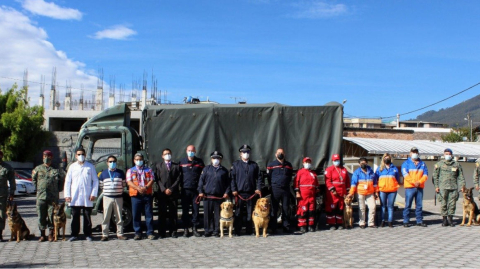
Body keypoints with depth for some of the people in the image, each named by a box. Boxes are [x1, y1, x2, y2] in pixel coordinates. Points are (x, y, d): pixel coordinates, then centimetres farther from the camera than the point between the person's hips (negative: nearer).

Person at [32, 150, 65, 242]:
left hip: (53, 197, -2)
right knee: (41, 216, 4)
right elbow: (33, 178, 23)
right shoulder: (38, 168, 9)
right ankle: (42, 235, 13)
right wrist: (37, 188, 15)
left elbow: (62, 178, 15)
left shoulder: (56, 169, 3)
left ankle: (51, 234, 10)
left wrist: (59, 189, 10)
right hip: (41, 196, 2)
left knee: (52, 215, 0)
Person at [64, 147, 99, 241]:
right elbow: (67, 181, 8)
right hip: (75, 197, 1)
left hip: (87, 197, -1)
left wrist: (94, 194, -4)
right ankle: (74, 234, 13)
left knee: (87, 216, 4)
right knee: (75, 216, 4)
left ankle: (88, 234, 12)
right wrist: (67, 195, 0)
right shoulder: (72, 167, 9)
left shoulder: (90, 166, 5)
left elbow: (95, 180, 4)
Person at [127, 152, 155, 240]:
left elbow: (152, 180, 4)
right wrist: (138, 188, -16)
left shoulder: (148, 170, 15)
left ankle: (150, 233, 4)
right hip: (136, 195, 0)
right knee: (136, 215, 0)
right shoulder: (130, 171, 13)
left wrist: (146, 187, -15)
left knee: (149, 214, -1)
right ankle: (138, 233, 9)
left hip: (147, 194, 0)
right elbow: (129, 182, 0)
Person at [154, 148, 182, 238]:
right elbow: (157, 179, 3)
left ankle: (173, 232, 8)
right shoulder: (158, 166, 12)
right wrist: (164, 190, -9)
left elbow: (178, 179, 3)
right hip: (162, 193, 0)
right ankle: (162, 232, 5)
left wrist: (171, 189, -8)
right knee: (162, 213, -1)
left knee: (173, 213, 2)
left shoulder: (176, 166, 12)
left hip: (173, 193, 0)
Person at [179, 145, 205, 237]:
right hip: (185, 190, 0)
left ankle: (195, 228, 12)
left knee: (196, 210, 3)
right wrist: (181, 185, 0)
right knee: (185, 210, 3)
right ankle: (186, 229, 10)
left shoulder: (199, 162, 7)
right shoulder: (182, 162, 8)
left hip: (196, 189, 0)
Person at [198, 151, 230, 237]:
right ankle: (208, 231, 13)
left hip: (220, 197, 0)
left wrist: (227, 192, -1)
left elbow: (228, 183, 10)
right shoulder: (206, 169, 10)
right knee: (207, 214, 4)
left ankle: (216, 231, 11)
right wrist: (200, 191, -2)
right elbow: (201, 180, 7)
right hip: (207, 196, 0)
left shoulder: (224, 170, 10)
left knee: (218, 215, 3)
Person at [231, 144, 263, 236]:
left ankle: (249, 230, 15)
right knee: (238, 213, 2)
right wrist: (234, 190, -7)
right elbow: (232, 177, 1)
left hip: (251, 193, 2)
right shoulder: (235, 164, 7)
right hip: (239, 193, -2)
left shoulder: (254, 165, 12)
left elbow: (259, 177, 10)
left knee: (250, 213, 6)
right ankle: (237, 231, 9)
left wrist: (258, 188, -2)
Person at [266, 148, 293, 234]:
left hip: (286, 189, 3)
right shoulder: (271, 165, 4)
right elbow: (269, 177, 8)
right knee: (274, 209, -1)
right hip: (275, 190, -2)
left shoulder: (288, 165, 13)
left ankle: (286, 227, 11)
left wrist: (288, 185, 13)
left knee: (286, 209, 5)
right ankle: (273, 228, 3)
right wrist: (272, 186, 7)